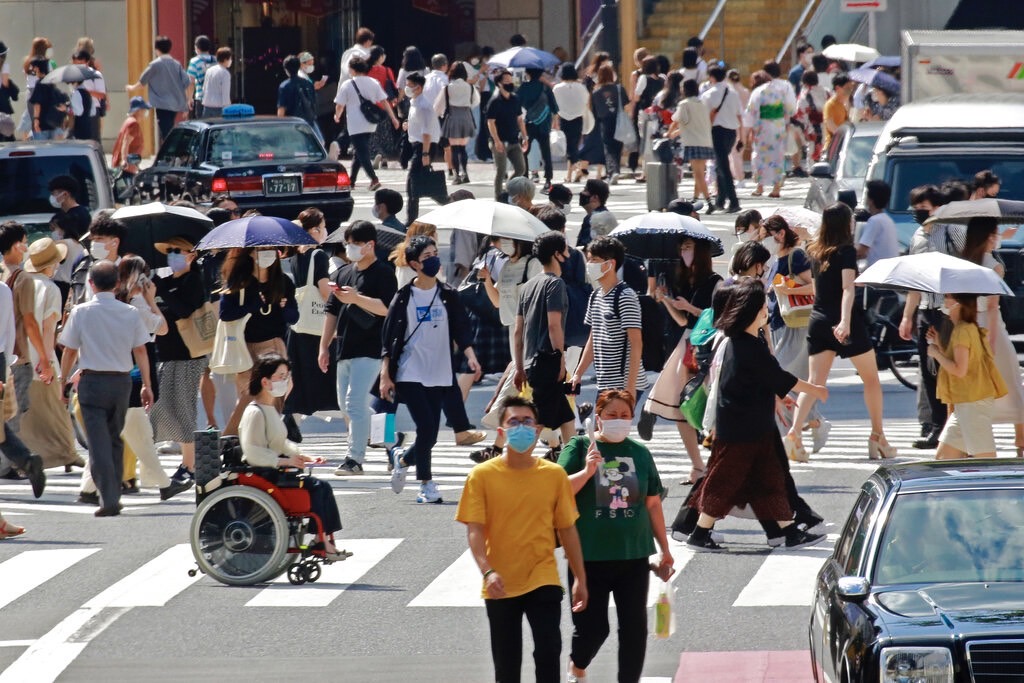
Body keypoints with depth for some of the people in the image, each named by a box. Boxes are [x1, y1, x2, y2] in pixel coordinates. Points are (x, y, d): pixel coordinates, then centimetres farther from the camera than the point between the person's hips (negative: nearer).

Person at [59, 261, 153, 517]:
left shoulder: (81, 312, -6)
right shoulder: (130, 313, 1)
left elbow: (70, 351, -1)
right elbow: (140, 351, 3)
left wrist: (63, 382, 11)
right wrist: (147, 385, 9)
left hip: (92, 381, -3)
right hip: (121, 380, 3)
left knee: (99, 442, -6)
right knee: (115, 440, 18)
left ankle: (109, 500, -16)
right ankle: (114, 495, 23)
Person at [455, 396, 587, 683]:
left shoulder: (554, 475, 1)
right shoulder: (482, 475, -4)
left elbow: (567, 529, 7)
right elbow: (474, 530, -8)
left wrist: (580, 579, 7)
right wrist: (487, 572, -23)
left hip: (543, 581, 0)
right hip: (501, 586, 0)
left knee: (548, 652, -12)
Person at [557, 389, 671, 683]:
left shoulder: (640, 453, 6)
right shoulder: (580, 448, -3)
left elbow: (653, 504, 11)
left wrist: (665, 548, 13)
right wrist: (587, 471, -28)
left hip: (634, 556, 3)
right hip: (590, 557, -3)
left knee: (634, 626, 2)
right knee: (591, 626, 2)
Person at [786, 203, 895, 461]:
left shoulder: (815, 252, 8)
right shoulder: (846, 251, -10)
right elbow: (848, 287, -22)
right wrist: (845, 321, -32)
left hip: (818, 321, 5)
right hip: (845, 323, -5)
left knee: (815, 382, -1)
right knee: (871, 379, 12)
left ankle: (794, 433, -21)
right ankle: (878, 437, 17)